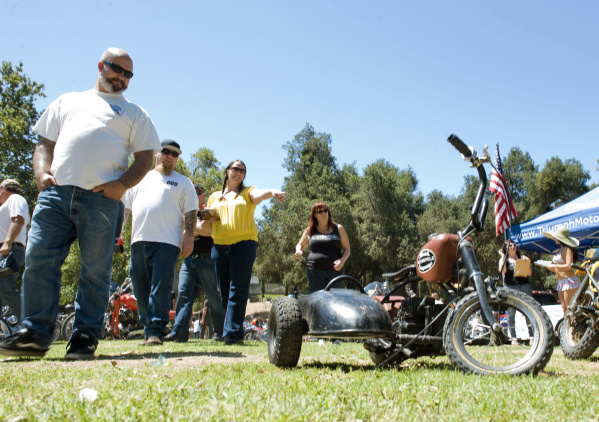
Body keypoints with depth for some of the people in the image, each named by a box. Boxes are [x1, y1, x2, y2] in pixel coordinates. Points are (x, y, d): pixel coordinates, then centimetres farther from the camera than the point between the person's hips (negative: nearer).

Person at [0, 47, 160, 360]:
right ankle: (34, 334, 3)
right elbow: (45, 143, 23)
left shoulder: (134, 113, 21)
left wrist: (122, 184, -8)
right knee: (38, 259, -5)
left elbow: (144, 158, 10)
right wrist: (42, 173, 2)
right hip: (56, 191, 2)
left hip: (102, 198, -2)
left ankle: (86, 337, 5)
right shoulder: (67, 101, 27)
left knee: (95, 270, -3)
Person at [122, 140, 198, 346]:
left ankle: (156, 331, -12)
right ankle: (147, 329, 15)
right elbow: (125, 207, 24)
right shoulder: (140, 178, 24)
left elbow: (190, 213, 7)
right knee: (141, 290, 5)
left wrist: (189, 236, -7)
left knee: (161, 288, -12)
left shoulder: (183, 182, 16)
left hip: (167, 242, -4)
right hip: (139, 241, 4)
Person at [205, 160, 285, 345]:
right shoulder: (215, 197, 22)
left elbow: (259, 194, -12)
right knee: (223, 290, 4)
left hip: (244, 244, -3)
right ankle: (220, 331, 10)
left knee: (238, 289, -10)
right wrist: (209, 218, 1)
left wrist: (272, 191, -35)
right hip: (219, 246, 4)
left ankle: (233, 333, -12)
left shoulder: (247, 192, 13)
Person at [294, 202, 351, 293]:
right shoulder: (310, 231, 13)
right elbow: (300, 245, 26)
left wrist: (342, 260, -9)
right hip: (315, 271, 1)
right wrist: (298, 251, 1)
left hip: (335, 271, -1)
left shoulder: (338, 229, 10)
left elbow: (347, 249, 11)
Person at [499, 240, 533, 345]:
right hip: (510, 286, -1)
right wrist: (502, 256, 1)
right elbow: (502, 270, -7)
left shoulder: (522, 257, 20)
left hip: (524, 285, 1)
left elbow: (529, 273, 12)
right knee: (511, 312, -3)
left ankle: (532, 336, -6)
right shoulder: (504, 259, 15)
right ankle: (513, 338, 2)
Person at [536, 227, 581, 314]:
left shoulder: (567, 249, -7)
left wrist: (553, 266, -11)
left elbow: (569, 266, -19)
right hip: (560, 283, 9)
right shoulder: (560, 250, 18)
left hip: (569, 281, -9)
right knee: (564, 308, 7)